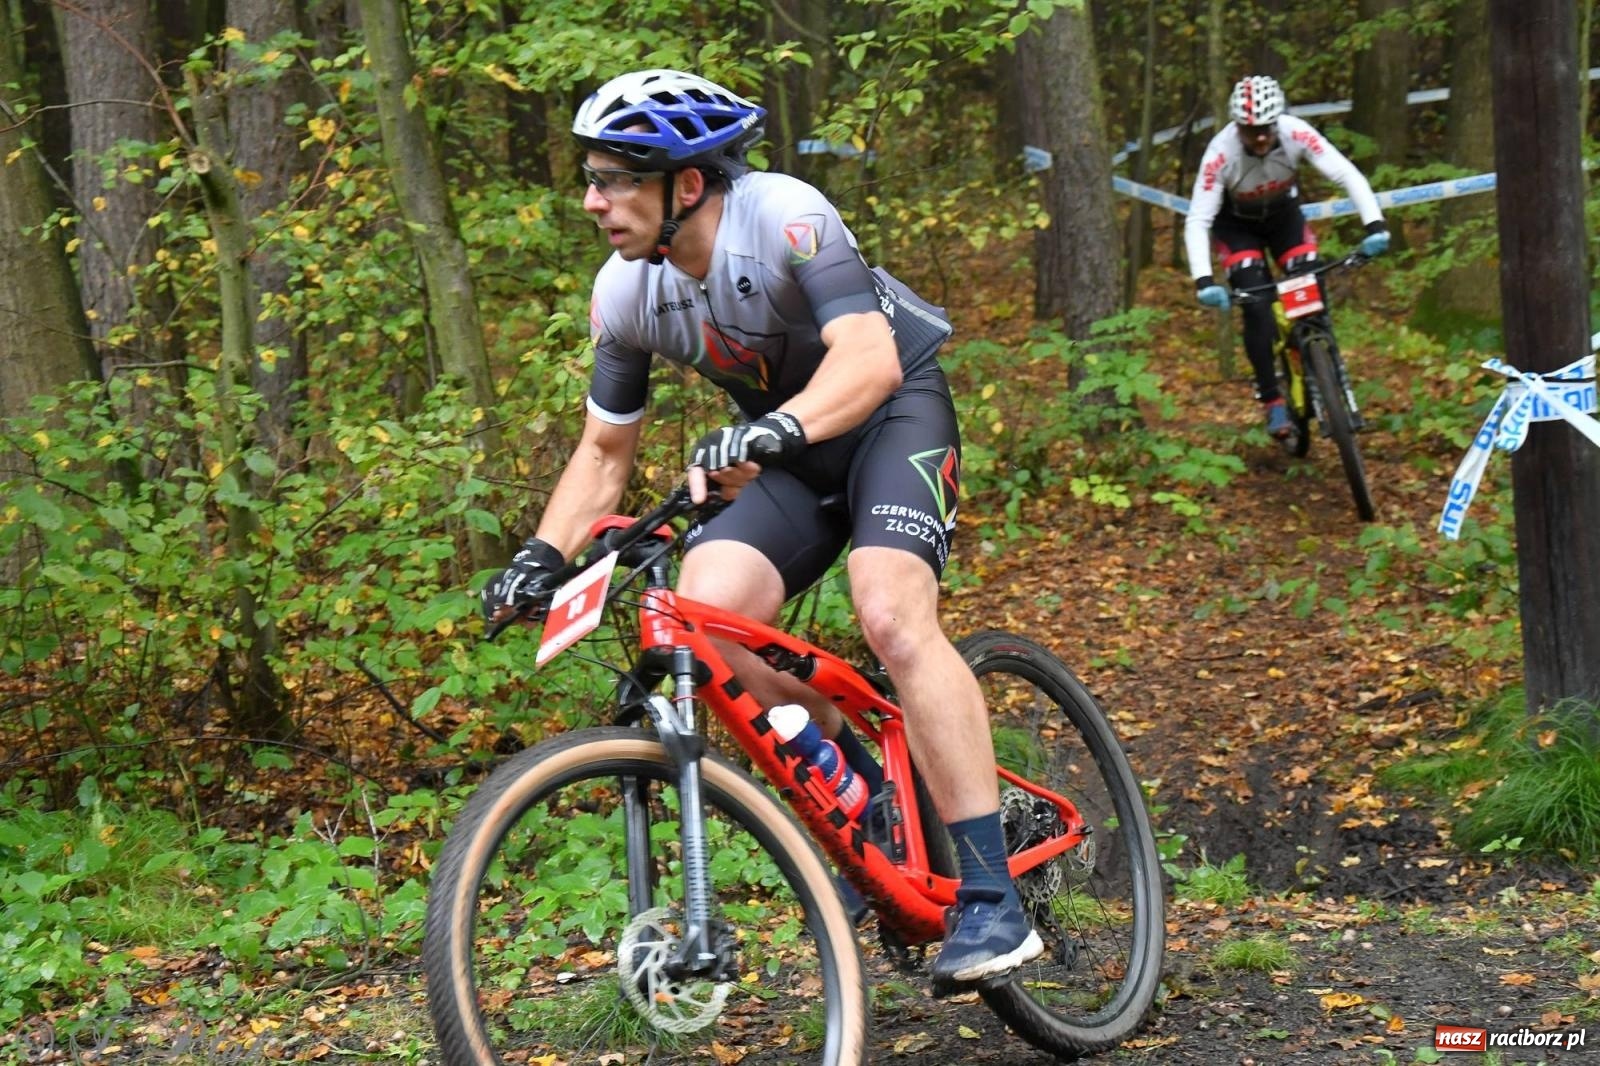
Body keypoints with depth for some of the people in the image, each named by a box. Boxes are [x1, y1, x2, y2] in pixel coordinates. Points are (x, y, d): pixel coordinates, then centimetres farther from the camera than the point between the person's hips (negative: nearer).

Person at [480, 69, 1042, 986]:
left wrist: (777, 427, -57)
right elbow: (606, 448, 1)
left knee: (891, 615, -31)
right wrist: (543, 555, -14)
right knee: (701, 620, -20)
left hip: (893, 410, -5)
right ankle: (870, 799, 3)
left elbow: (870, 359, -40)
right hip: (789, 449, 6)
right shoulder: (625, 293, -10)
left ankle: (993, 899, -27)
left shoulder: (784, 216, -28)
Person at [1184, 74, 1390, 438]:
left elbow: (1348, 175, -31)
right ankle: (1272, 402, -9)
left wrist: (1374, 224, -45)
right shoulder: (1221, 152, -35)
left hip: (1283, 214, 2)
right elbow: (1197, 221, -34)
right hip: (1237, 224, -2)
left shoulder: (1296, 133, -31)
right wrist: (1203, 280, -46)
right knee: (1257, 307, -17)